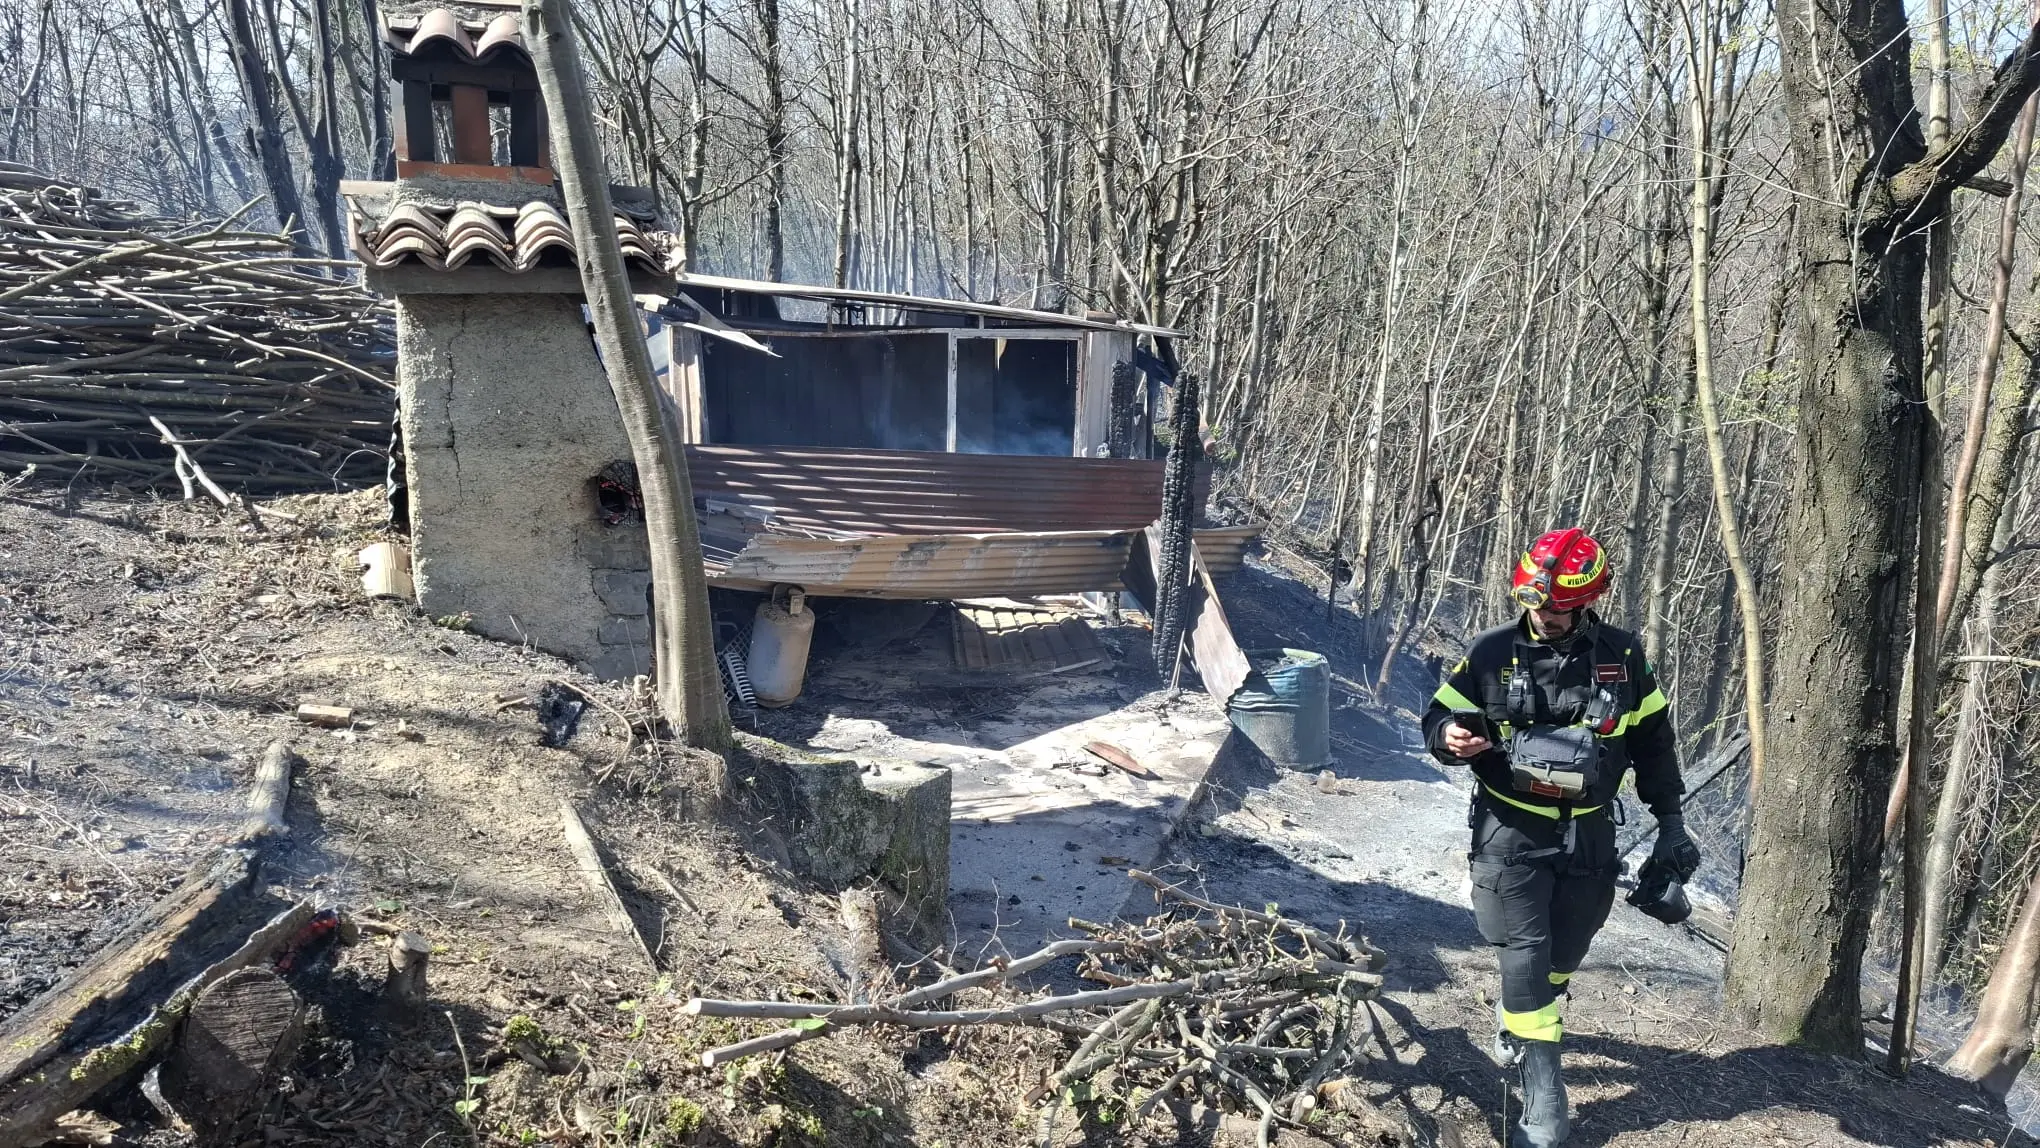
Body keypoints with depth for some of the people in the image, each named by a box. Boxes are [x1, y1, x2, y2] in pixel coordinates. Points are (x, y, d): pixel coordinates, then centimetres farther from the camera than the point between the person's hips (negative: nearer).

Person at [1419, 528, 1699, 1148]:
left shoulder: (1623, 657, -2)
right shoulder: (1492, 653, -9)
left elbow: (1653, 740, 9)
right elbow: (1439, 716, -1)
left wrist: (1670, 823, 10)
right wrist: (1450, 737, -25)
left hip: (1587, 835, 3)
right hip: (1512, 830, -3)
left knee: (1563, 954, 15)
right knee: (1526, 955, -8)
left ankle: (1514, 1017, 46)